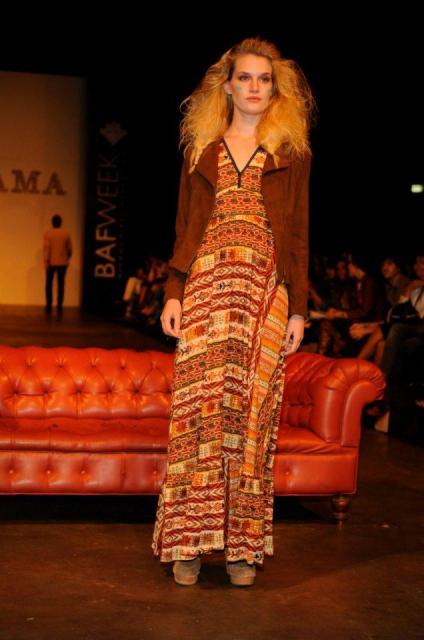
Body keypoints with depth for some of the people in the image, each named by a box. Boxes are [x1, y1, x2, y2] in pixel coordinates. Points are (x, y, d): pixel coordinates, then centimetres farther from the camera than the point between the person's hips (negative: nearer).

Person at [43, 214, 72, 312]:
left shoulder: (48, 233, -5)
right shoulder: (66, 234, 2)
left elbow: (46, 248, -13)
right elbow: (70, 249, 5)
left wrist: (46, 261, -13)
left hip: (51, 263, -1)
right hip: (62, 263, 1)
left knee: (49, 284, 7)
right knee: (61, 284, 3)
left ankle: (49, 305, 3)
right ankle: (59, 305, -2)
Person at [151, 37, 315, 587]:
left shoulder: (292, 153, 12)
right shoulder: (202, 149, 15)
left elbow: (299, 235, 8)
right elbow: (185, 228, 13)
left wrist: (298, 308, 1)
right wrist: (173, 293, 3)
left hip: (266, 293, -1)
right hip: (207, 286, 1)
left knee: (252, 411, -2)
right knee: (199, 407, -5)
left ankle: (241, 545, 6)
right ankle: (190, 541, 2)